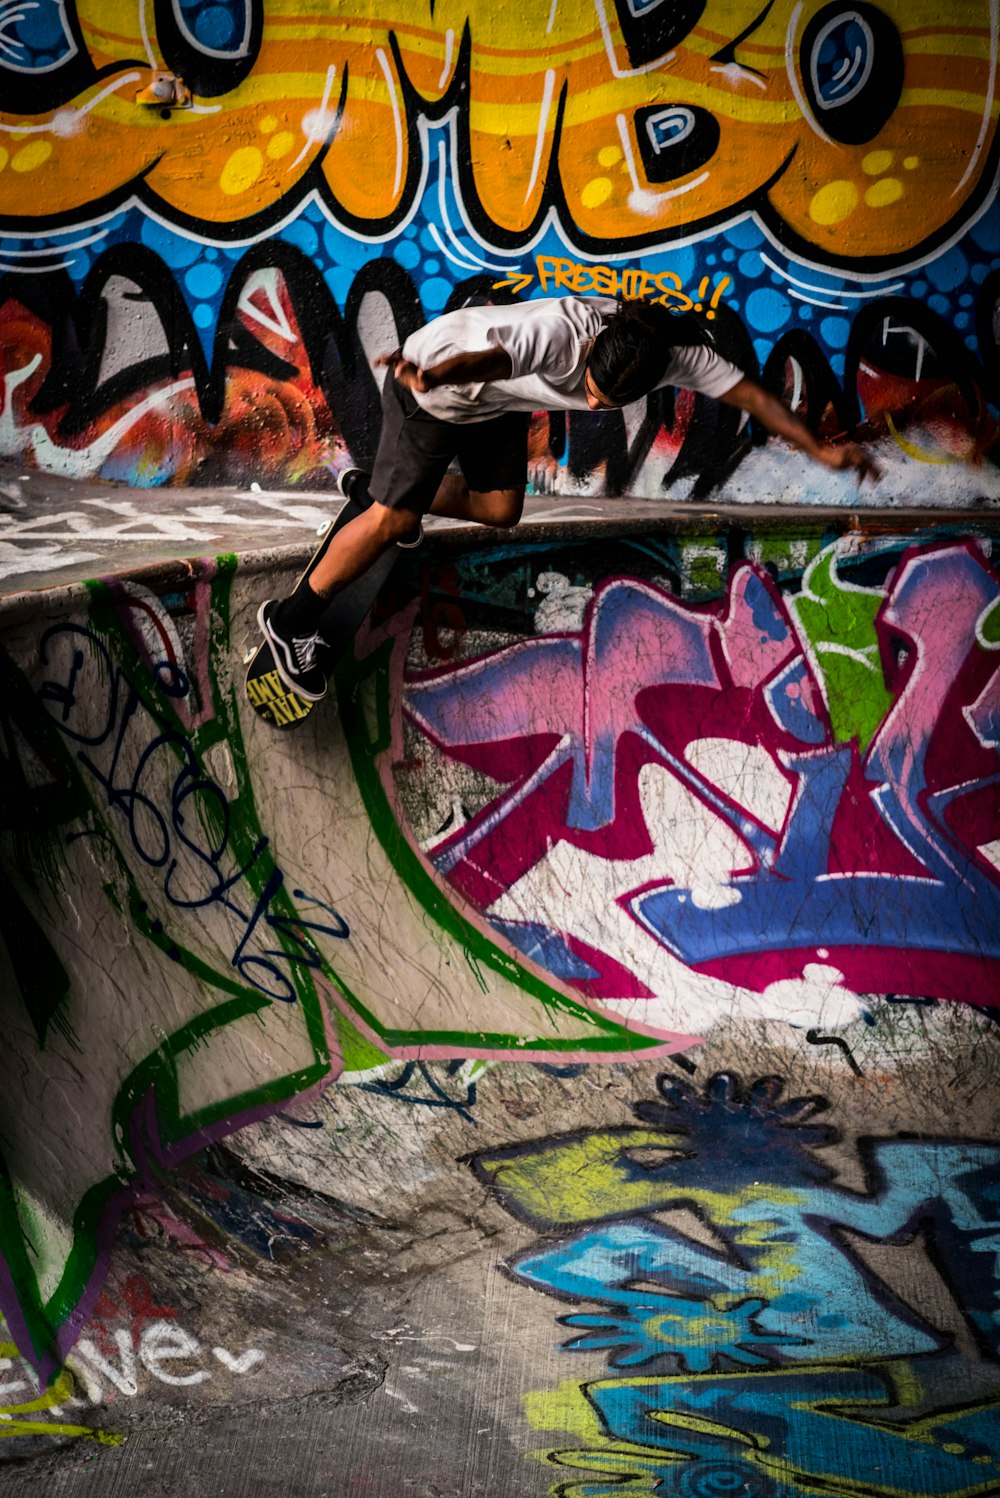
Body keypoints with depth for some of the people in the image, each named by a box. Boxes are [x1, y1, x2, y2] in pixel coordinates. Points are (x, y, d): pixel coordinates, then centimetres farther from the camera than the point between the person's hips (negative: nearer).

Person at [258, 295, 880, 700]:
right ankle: (294, 619, 9)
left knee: (500, 508, 14)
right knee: (393, 521, -9)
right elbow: (493, 357, -62)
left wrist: (821, 449, -18)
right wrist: (434, 375, -82)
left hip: (497, 404, 7)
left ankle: (373, 488, 39)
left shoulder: (675, 351, -24)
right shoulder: (559, 330, -43)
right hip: (436, 379, -7)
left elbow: (749, 391, -17)